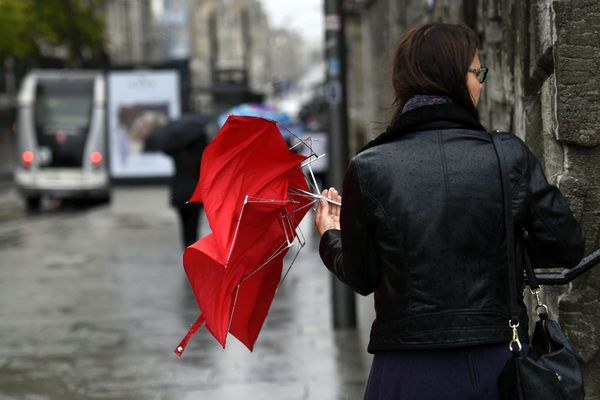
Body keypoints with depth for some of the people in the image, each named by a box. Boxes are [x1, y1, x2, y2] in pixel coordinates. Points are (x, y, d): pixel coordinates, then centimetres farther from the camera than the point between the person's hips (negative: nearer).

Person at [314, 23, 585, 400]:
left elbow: (362, 278, 0)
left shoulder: (369, 169, -8)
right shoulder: (511, 156, -7)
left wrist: (330, 235, 21)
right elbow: (567, 247, -2)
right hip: (499, 364, 1)